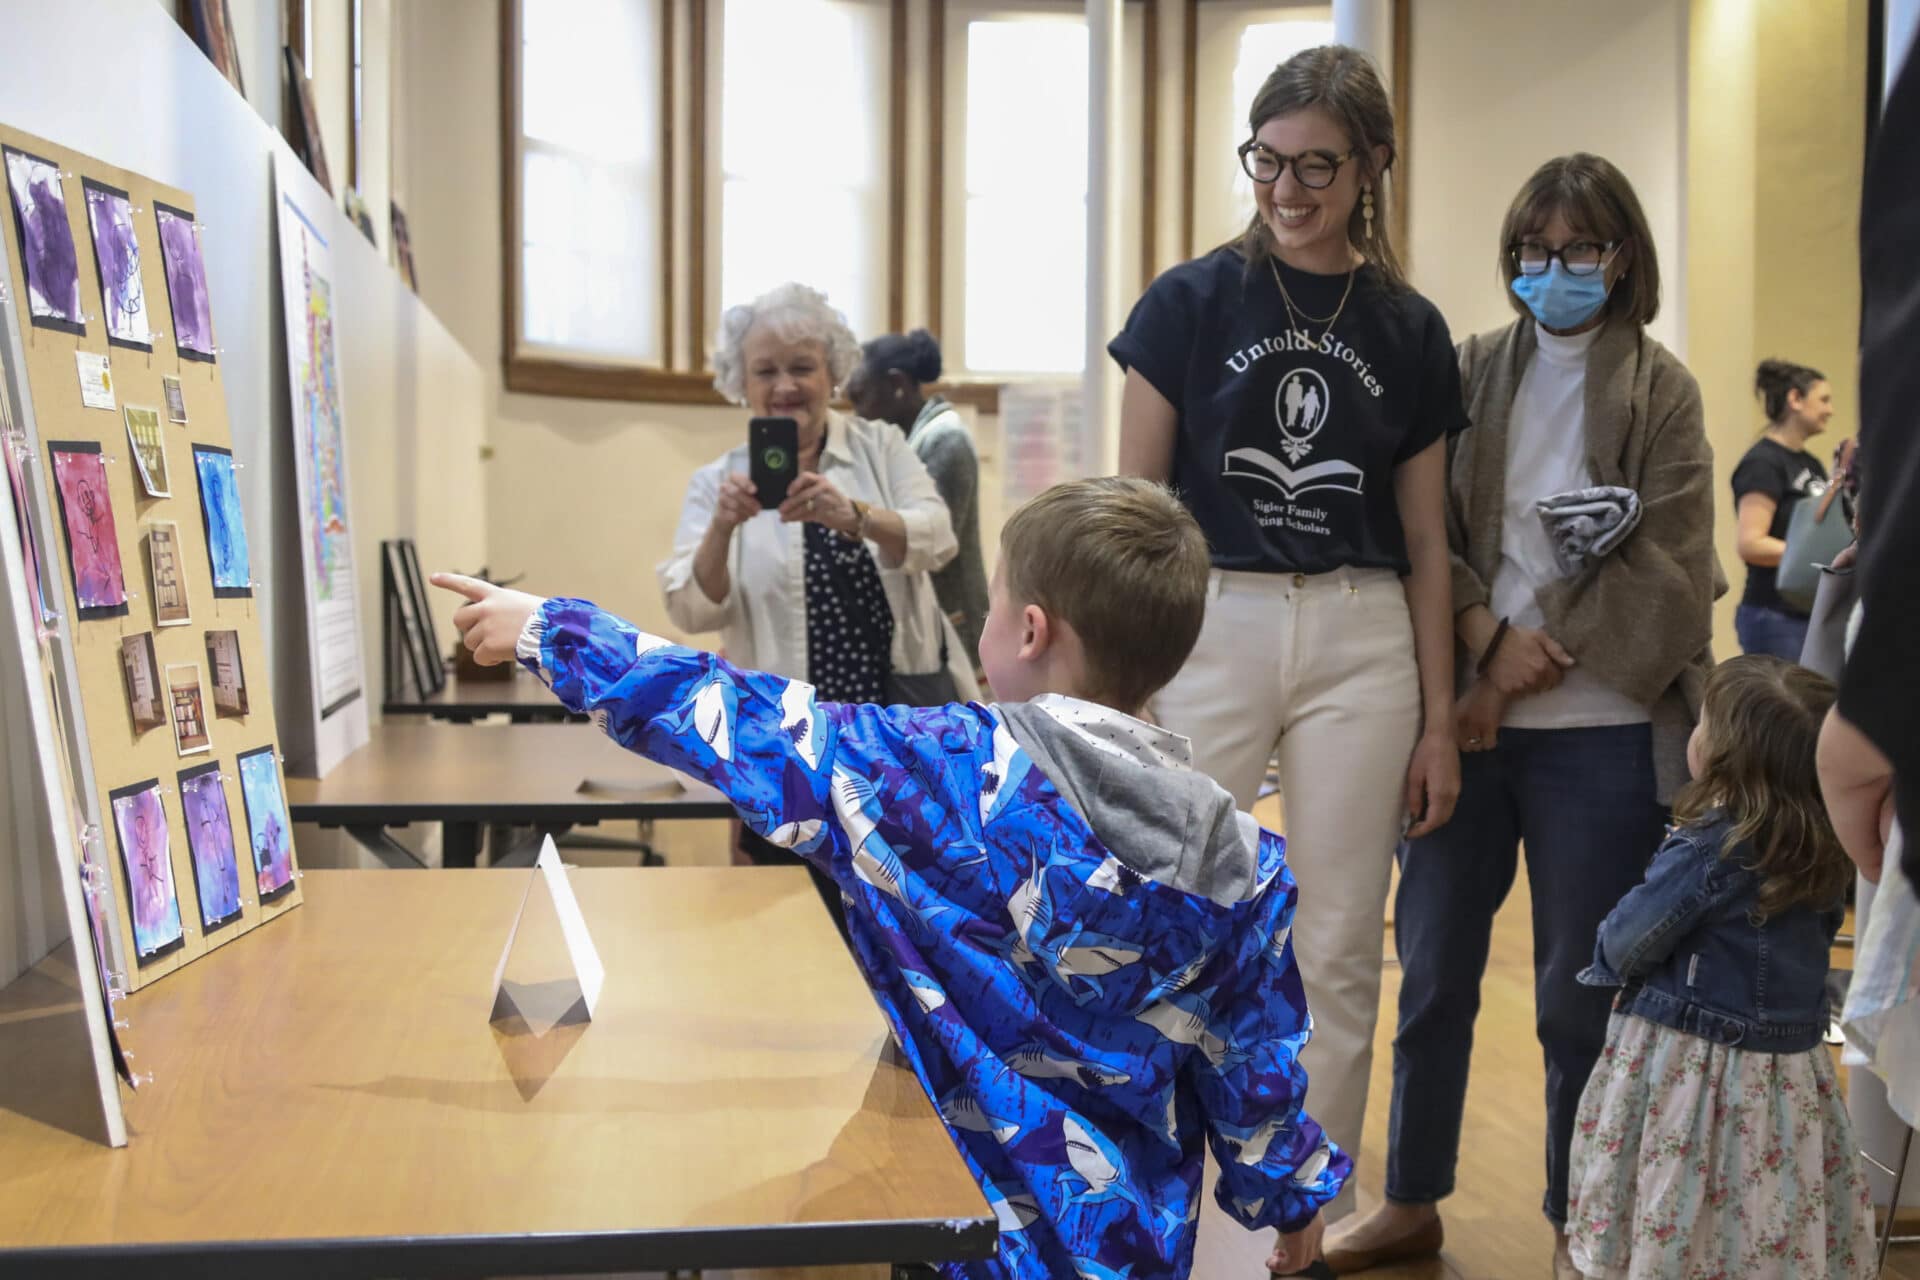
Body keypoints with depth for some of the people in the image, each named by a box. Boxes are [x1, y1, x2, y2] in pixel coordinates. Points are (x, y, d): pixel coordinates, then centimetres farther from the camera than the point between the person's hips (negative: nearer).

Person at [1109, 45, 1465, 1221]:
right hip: (1208, 629, -2)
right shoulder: (1192, 301, 0)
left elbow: (1425, 542, 10)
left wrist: (1439, 722, 7)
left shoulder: (1410, 331, 6)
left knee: (1340, 959, 8)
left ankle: (1316, 1216, 23)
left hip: (1359, 642, 2)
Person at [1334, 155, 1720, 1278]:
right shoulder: (1469, 374, 7)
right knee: (1434, 972, 10)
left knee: (1578, 992, 4)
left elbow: (1666, 578, -6)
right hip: (1462, 720, 3)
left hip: (1597, 734, -2)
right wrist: (1488, 636, -16)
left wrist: (1522, 674, -12)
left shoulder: (1662, 393, 0)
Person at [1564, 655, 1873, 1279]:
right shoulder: (1826, 853, -2)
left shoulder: (1705, 854, -21)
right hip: (1787, 1071, 6)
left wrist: (1608, 960, 10)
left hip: (1690, 1067, -6)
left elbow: (1624, 948, -13)